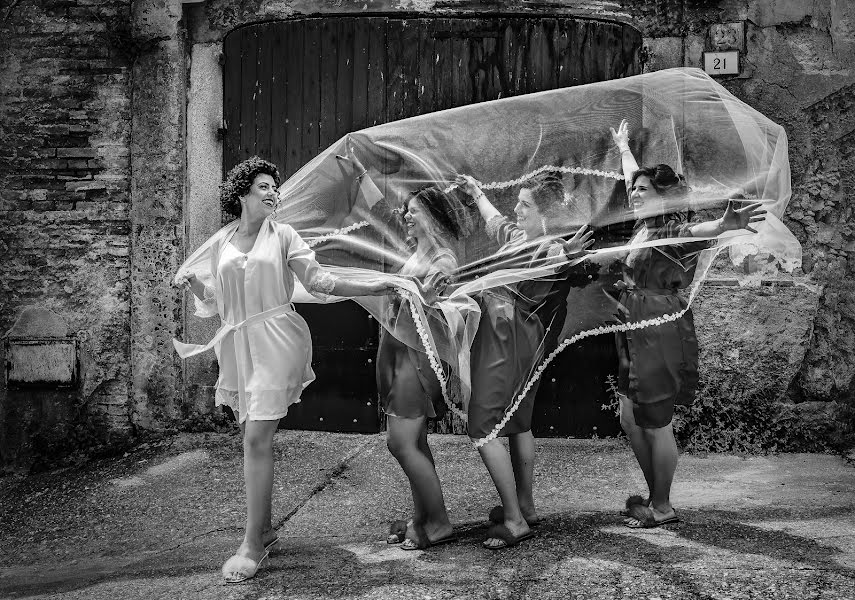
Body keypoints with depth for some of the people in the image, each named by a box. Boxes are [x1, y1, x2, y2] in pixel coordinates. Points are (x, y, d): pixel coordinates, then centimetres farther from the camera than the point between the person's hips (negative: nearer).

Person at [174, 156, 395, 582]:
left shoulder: (282, 235, 4)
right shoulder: (220, 243, 12)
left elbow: (318, 280, 2)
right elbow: (214, 301, 18)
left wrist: (369, 289, -5)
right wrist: (191, 284, -1)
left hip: (275, 343, -4)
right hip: (237, 345, 4)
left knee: (257, 440, -12)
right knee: (252, 438, 10)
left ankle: (253, 546, -8)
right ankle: (264, 529, 24)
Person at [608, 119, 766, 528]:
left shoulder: (670, 231, -14)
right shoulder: (645, 226, 10)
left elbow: (696, 230, -38)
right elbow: (634, 180, 28)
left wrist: (727, 225, -61)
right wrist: (623, 147, 43)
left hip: (660, 340, -9)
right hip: (636, 340, 9)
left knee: (655, 425, -1)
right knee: (630, 420, 14)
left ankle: (662, 508, 11)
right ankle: (654, 497, 26)